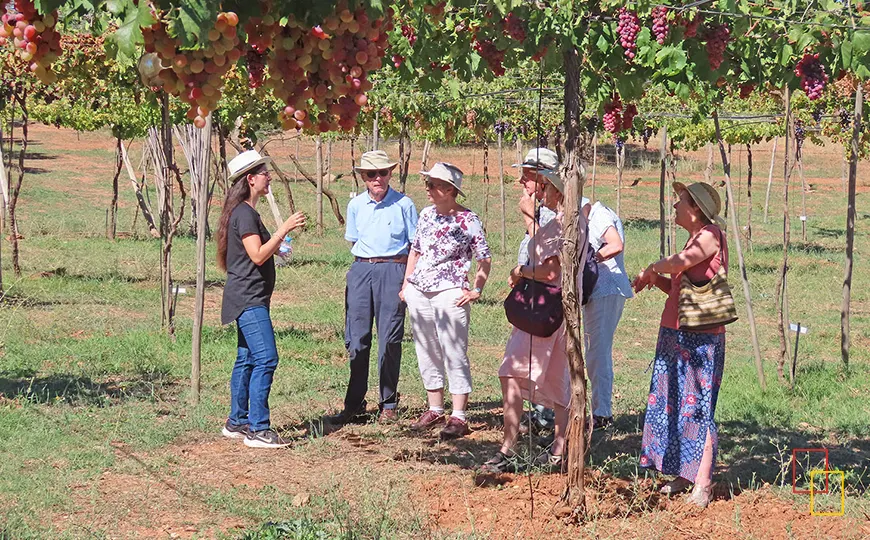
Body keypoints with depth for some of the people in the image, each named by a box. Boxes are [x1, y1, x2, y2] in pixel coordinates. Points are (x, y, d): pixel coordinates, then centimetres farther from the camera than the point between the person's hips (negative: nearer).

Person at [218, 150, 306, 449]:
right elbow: (257, 255, -21)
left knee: (247, 360, 13)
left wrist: (280, 243, 21)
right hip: (248, 298, -11)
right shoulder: (244, 213, -15)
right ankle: (258, 429, -15)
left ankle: (237, 422, 19)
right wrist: (284, 229, -20)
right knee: (266, 359, -15)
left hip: (250, 298, 11)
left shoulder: (247, 212, 18)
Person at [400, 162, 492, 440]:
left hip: (449, 292, -7)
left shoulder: (468, 220, -8)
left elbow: (485, 258, -2)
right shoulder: (427, 214, 10)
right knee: (426, 353, 12)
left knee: (454, 355, -6)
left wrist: (476, 290, -6)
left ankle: (458, 418, -3)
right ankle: (434, 410, 24)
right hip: (418, 290, 7)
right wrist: (406, 283, 16)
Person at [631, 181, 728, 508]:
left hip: (700, 338, -10)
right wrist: (656, 279, 7)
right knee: (672, 404, 11)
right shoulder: (695, 239, 18)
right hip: (674, 333, 10)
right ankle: (683, 476, 18)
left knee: (698, 408, -8)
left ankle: (702, 485, -6)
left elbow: (679, 263, -26)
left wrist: (651, 270, -8)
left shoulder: (710, 235, -11)